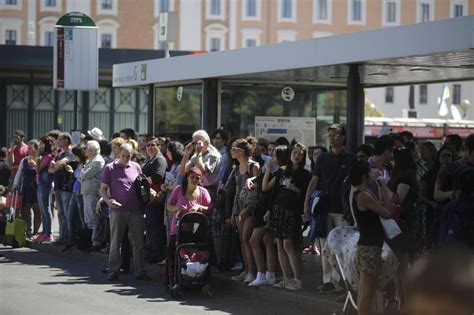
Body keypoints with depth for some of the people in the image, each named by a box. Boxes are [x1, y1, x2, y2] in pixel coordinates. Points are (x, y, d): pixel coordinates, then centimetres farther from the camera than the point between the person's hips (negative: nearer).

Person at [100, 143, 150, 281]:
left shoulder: (136, 167, 10)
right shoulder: (110, 168, 1)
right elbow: (103, 189, 0)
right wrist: (108, 200, -18)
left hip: (136, 210, 3)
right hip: (118, 210, -3)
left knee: (139, 242, 4)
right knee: (115, 242, 2)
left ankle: (140, 272, 11)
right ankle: (114, 271, 10)